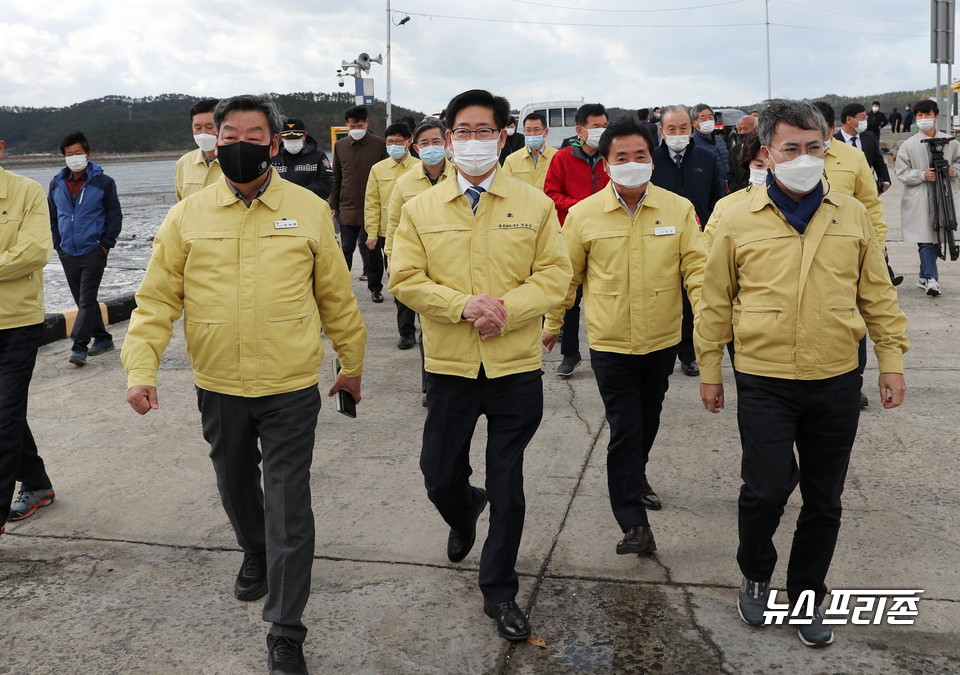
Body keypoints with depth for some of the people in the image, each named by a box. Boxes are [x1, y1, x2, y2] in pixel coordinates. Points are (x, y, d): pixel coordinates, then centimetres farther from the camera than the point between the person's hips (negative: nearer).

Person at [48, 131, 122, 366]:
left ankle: (79, 346, -11)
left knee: (87, 300, -10)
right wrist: (58, 244, 10)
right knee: (82, 300, 11)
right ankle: (102, 338, 23)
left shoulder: (103, 182, -2)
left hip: (93, 251, -5)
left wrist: (106, 244, -6)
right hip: (68, 253, 5)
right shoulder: (57, 184, 10)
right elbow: (52, 217, 19)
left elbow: (115, 216, 1)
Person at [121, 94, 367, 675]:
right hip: (219, 389, 3)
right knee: (236, 487, 24)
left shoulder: (310, 210, -4)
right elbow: (158, 300, 0)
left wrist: (352, 362, 10)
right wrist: (141, 369, -12)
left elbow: (336, 295, 3)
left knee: (289, 509, 0)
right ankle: (256, 556, 54)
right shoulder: (187, 217, -1)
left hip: (291, 391, -3)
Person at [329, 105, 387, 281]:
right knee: (346, 246, 6)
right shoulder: (340, 145, 9)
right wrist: (333, 205, 10)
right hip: (347, 207, 2)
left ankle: (369, 272, 24)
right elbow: (336, 179, 13)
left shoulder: (380, 144, -1)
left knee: (367, 244, 5)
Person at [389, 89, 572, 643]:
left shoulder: (535, 205, 1)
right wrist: (463, 306, -18)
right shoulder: (421, 209, 3)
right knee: (440, 477, 10)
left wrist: (507, 309, -18)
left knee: (508, 484, 7)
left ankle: (500, 591, 26)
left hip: (517, 366, -1)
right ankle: (464, 515, 48)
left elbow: (555, 275, -3)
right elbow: (406, 280, -3)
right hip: (450, 365, 1)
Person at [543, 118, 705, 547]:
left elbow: (695, 267, -4)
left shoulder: (678, 209, -3)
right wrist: (552, 324, 12)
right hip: (610, 343, -2)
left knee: (648, 422, 21)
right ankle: (634, 524, 3)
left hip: (662, 339, 3)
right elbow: (568, 275, 5)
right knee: (624, 430, -3)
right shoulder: (583, 214, -5)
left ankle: (635, 478, 48)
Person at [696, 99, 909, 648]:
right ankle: (755, 576, 23)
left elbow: (878, 294, 9)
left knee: (824, 501, 12)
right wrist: (709, 371, 3)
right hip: (764, 382, -2)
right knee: (767, 489, -8)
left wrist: (892, 361, 6)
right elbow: (716, 301, 1)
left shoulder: (853, 216, 3)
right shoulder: (738, 220, -4)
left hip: (836, 381, 3)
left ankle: (806, 598, 33)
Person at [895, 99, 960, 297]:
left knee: (938, 238, 10)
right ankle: (931, 279, -9)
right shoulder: (909, 145, -1)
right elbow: (901, 172, -1)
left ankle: (924, 276, 25)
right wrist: (922, 175, -14)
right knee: (925, 239, -10)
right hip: (919, 201, -3)